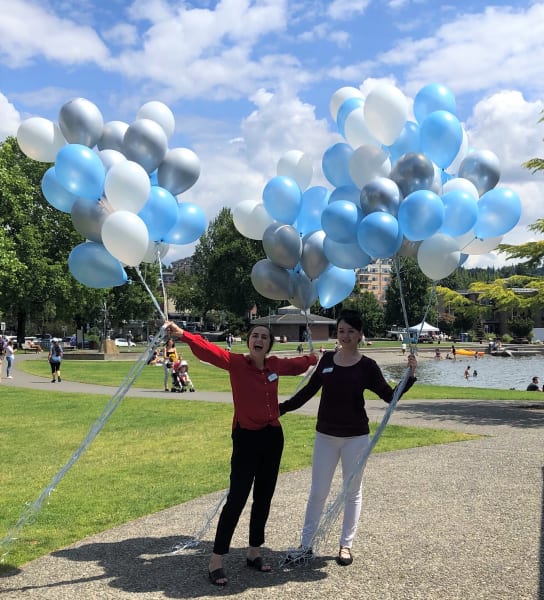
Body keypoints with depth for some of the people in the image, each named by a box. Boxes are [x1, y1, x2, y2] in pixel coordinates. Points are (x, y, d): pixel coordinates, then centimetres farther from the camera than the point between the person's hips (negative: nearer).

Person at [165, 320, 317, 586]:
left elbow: (299, 364, 25)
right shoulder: (236, 362, -11)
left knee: (264, 498, 14)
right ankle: (215, 562, 5)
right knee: (237, 499, -6)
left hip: (273, 437, 6)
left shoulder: (275, 365, 3)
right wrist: (183, 334, -44)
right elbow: (209, 350, -28)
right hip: (246, 438, -5)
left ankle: (254, 552, 31)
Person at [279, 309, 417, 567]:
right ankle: (306, 544, 18)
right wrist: (282, 408, 8)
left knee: (352, 491, 10)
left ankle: (346, 545, 24)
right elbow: (309, 390, 10)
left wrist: (410, 376, -20)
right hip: (325, 435, 2)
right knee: (318, 491, 8)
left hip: (356, 437, -2)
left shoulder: (367, 366, -6)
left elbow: (390, 396, -6)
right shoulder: (327, 359, 2)